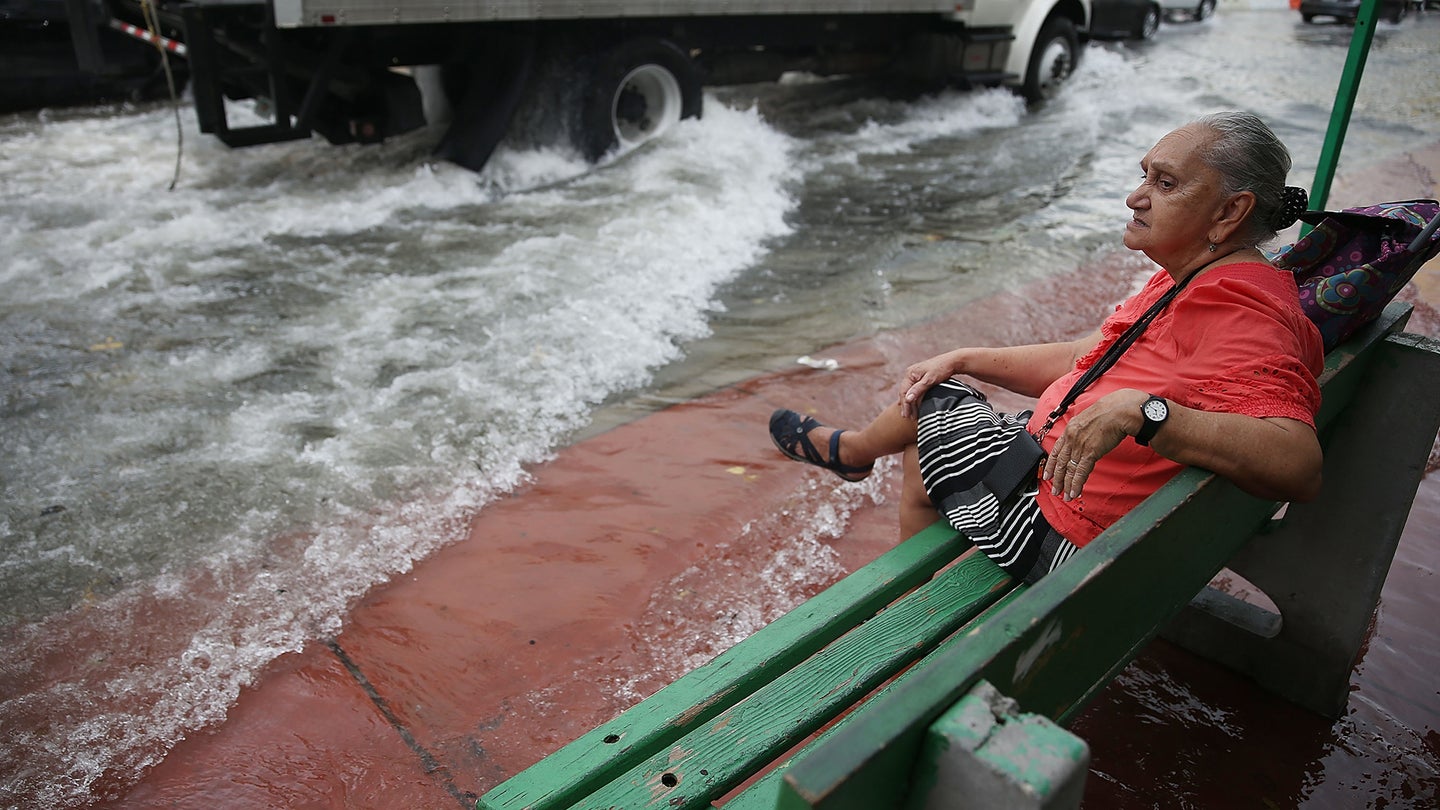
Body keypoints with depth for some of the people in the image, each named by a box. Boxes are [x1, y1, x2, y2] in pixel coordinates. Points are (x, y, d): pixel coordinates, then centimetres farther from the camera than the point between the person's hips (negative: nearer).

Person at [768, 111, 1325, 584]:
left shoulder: (1238, 316, -26)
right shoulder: (1189, 281, 8)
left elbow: (1299, 465, -40)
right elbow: (1084, 358, 14)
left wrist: (1140, 411, -46)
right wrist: (964, 360, 8)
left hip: (1061, 536, -10)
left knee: (930, 403, 5)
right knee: (922, 456, 25)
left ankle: (849, 447, 40)